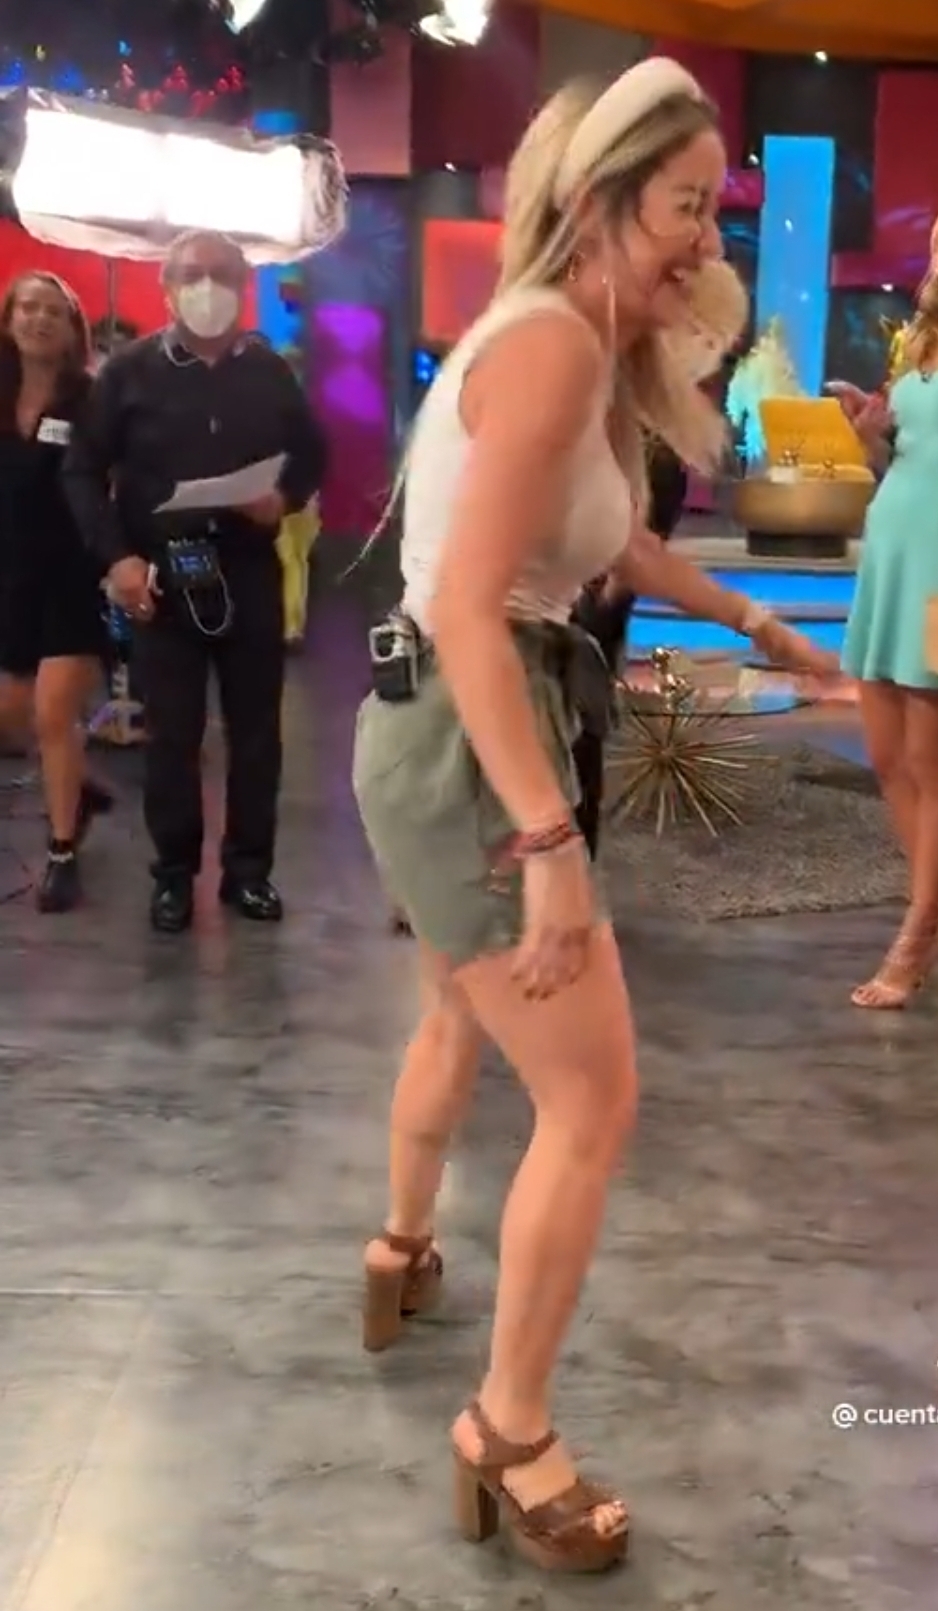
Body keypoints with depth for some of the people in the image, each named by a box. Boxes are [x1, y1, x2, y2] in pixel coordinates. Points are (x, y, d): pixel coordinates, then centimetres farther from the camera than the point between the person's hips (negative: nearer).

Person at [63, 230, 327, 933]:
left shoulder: (271, 373, 7)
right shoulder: (130, 372, 1)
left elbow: (313, 454, 15)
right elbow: (84, 471, 0)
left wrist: (287, 498, -7)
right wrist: (116, 556, -11)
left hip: (249, 574, 2)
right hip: (162, 576, -2)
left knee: (256, 728, 6)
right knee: (171, 733, 2)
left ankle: (249, 867, 18)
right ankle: (174, 874, 14)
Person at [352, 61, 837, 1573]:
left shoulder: (580, 350, 13)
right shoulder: (553, 341, -18)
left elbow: (624, 547, 28)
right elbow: (468, 610, -27)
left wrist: (760, 623, 41)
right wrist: (550, 841, -30)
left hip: (450, 732, 10)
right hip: (459, 740, -10)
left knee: (463, 1023, 29)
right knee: (594, 1096, -4)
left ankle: (403, 1253, 53)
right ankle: (508, 1437, 11)